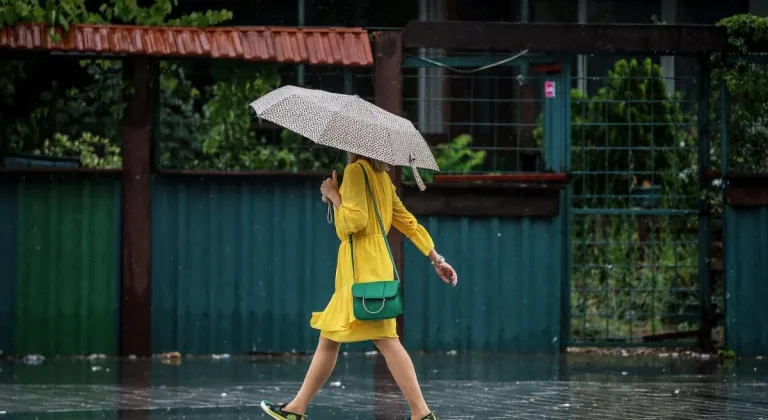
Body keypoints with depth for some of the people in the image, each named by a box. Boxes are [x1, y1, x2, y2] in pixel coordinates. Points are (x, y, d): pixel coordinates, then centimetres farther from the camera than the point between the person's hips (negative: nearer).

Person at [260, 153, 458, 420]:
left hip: (363, 268, -10)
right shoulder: (381, 176, 17)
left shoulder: (356, 170, -10)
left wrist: (333, 195, -5)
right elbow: (408, 222, 17)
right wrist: (437, 259, 17)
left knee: (385, 339, -14)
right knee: (328, 339, 12)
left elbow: (355, 220, -20)